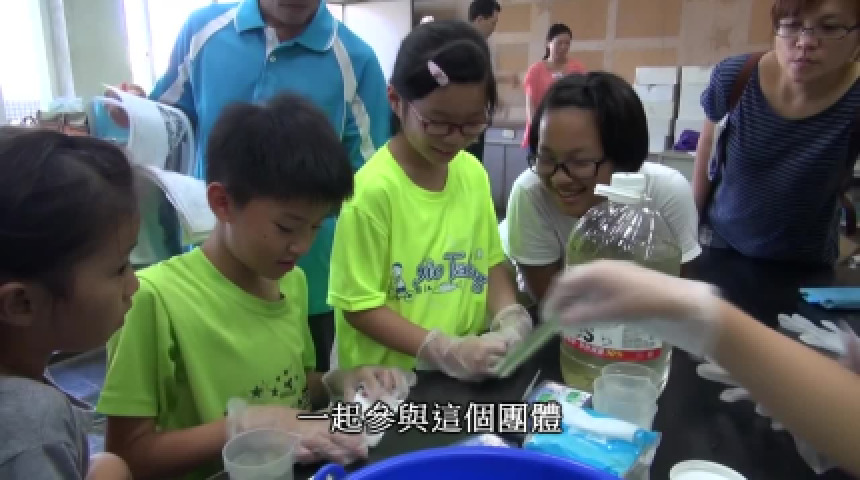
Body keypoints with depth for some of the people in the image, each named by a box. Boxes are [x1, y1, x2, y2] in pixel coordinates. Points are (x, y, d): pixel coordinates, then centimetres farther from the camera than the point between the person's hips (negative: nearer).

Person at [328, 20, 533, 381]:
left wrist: (510, 320, -7)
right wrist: (448, 350, -18)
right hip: (390, 380, -5)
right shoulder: (374, 189, -16)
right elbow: (360, 307, -12)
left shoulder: (474, 174, 0)